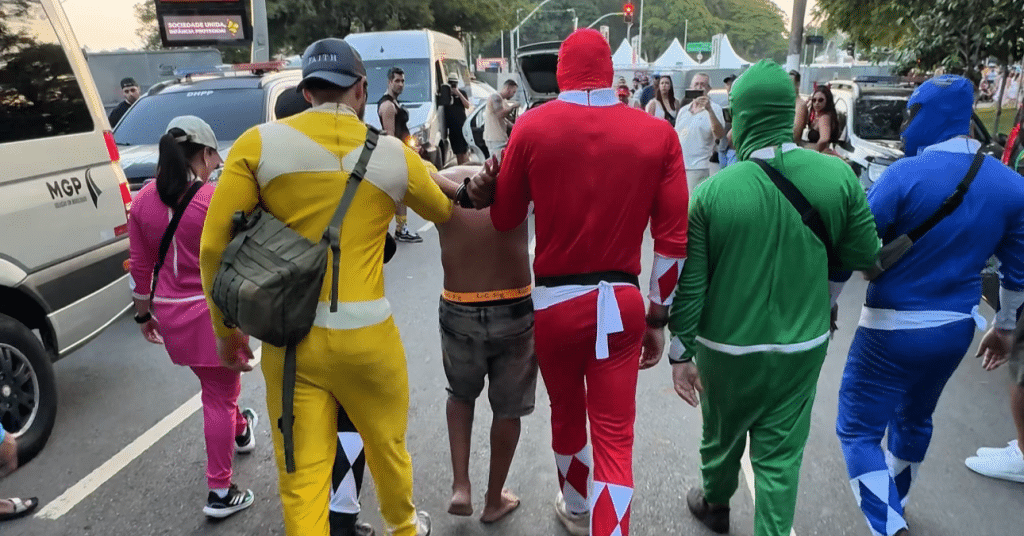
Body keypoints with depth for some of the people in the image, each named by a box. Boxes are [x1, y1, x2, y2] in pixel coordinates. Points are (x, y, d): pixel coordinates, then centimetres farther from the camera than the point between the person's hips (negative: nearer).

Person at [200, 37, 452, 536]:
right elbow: (443, 211, 18)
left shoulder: (259, 143, -3)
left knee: (302, 479, 10)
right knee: (387, 448, 24)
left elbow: (215, 244, -3)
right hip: (366, 336, 1)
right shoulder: (395, 154, -1)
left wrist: (226, 329, 9)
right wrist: (424, 173, 39)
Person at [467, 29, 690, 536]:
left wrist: (489, 191, 22)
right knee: (614, 436, 8)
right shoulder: (657, 133, -4)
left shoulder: (533, 126, -8)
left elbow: (505, 219, 2)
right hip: (621, 302, 0)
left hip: (554, 300, 1)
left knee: (566, 412, 24)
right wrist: (658, 317, 6)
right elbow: (674, 240, -3)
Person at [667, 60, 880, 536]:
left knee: (722, 435, 23)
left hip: (727, 347, 0)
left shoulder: (712, 191, -18)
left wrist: (680, 352, -1)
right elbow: (864, 256, -1)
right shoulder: (838, 176, -13)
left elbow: (689, 283, -13)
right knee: (781, 454, 14)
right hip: (802, 346, 1)